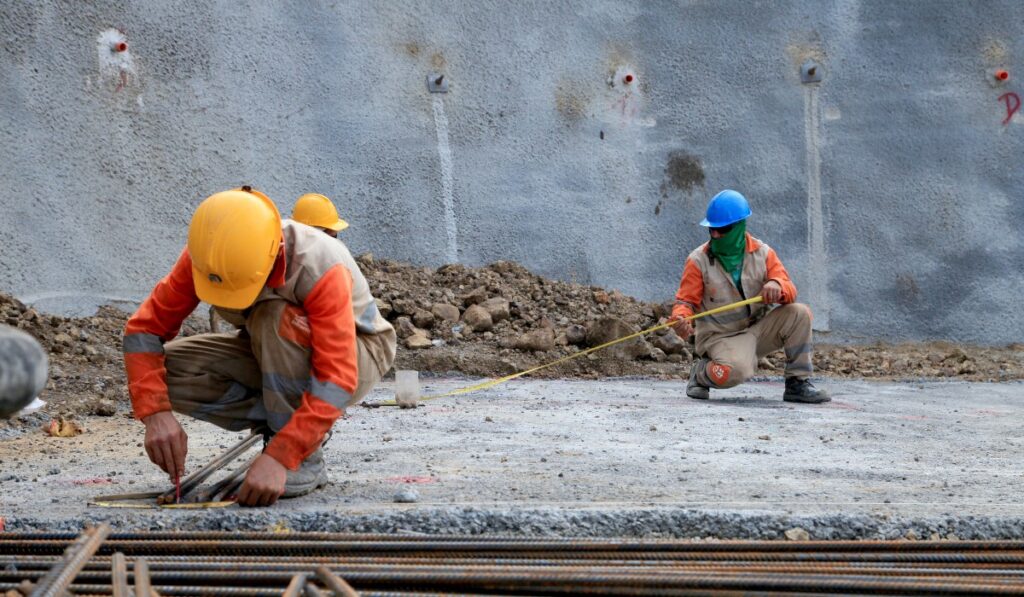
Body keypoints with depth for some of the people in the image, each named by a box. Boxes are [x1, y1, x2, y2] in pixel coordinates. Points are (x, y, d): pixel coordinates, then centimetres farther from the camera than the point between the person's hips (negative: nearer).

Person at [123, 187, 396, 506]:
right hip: (274, 355, 5)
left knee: (275, 318, -38)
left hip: (357, 355, -5)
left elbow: (337, 380, -41)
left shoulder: (321, 269, -37)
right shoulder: (205, 255, -23)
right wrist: (157, 414, -34)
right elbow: (145, 326, -19)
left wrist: (278, 458, -48)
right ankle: (287, 421, -5)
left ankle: (306, 461, -23)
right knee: (166, 370, -18)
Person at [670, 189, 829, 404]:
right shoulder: (698, 260, -8)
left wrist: (777, 286, -33)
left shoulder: (763, 253, -1)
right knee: (736, 371, -37)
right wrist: (680, 319, -29)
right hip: (720, 336, -4)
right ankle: (701, 372, -1)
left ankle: (797, 384, -8)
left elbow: (790, 291, -7)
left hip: (759, 328, 4)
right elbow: (686, 300, -5)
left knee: (800, 313, -19)